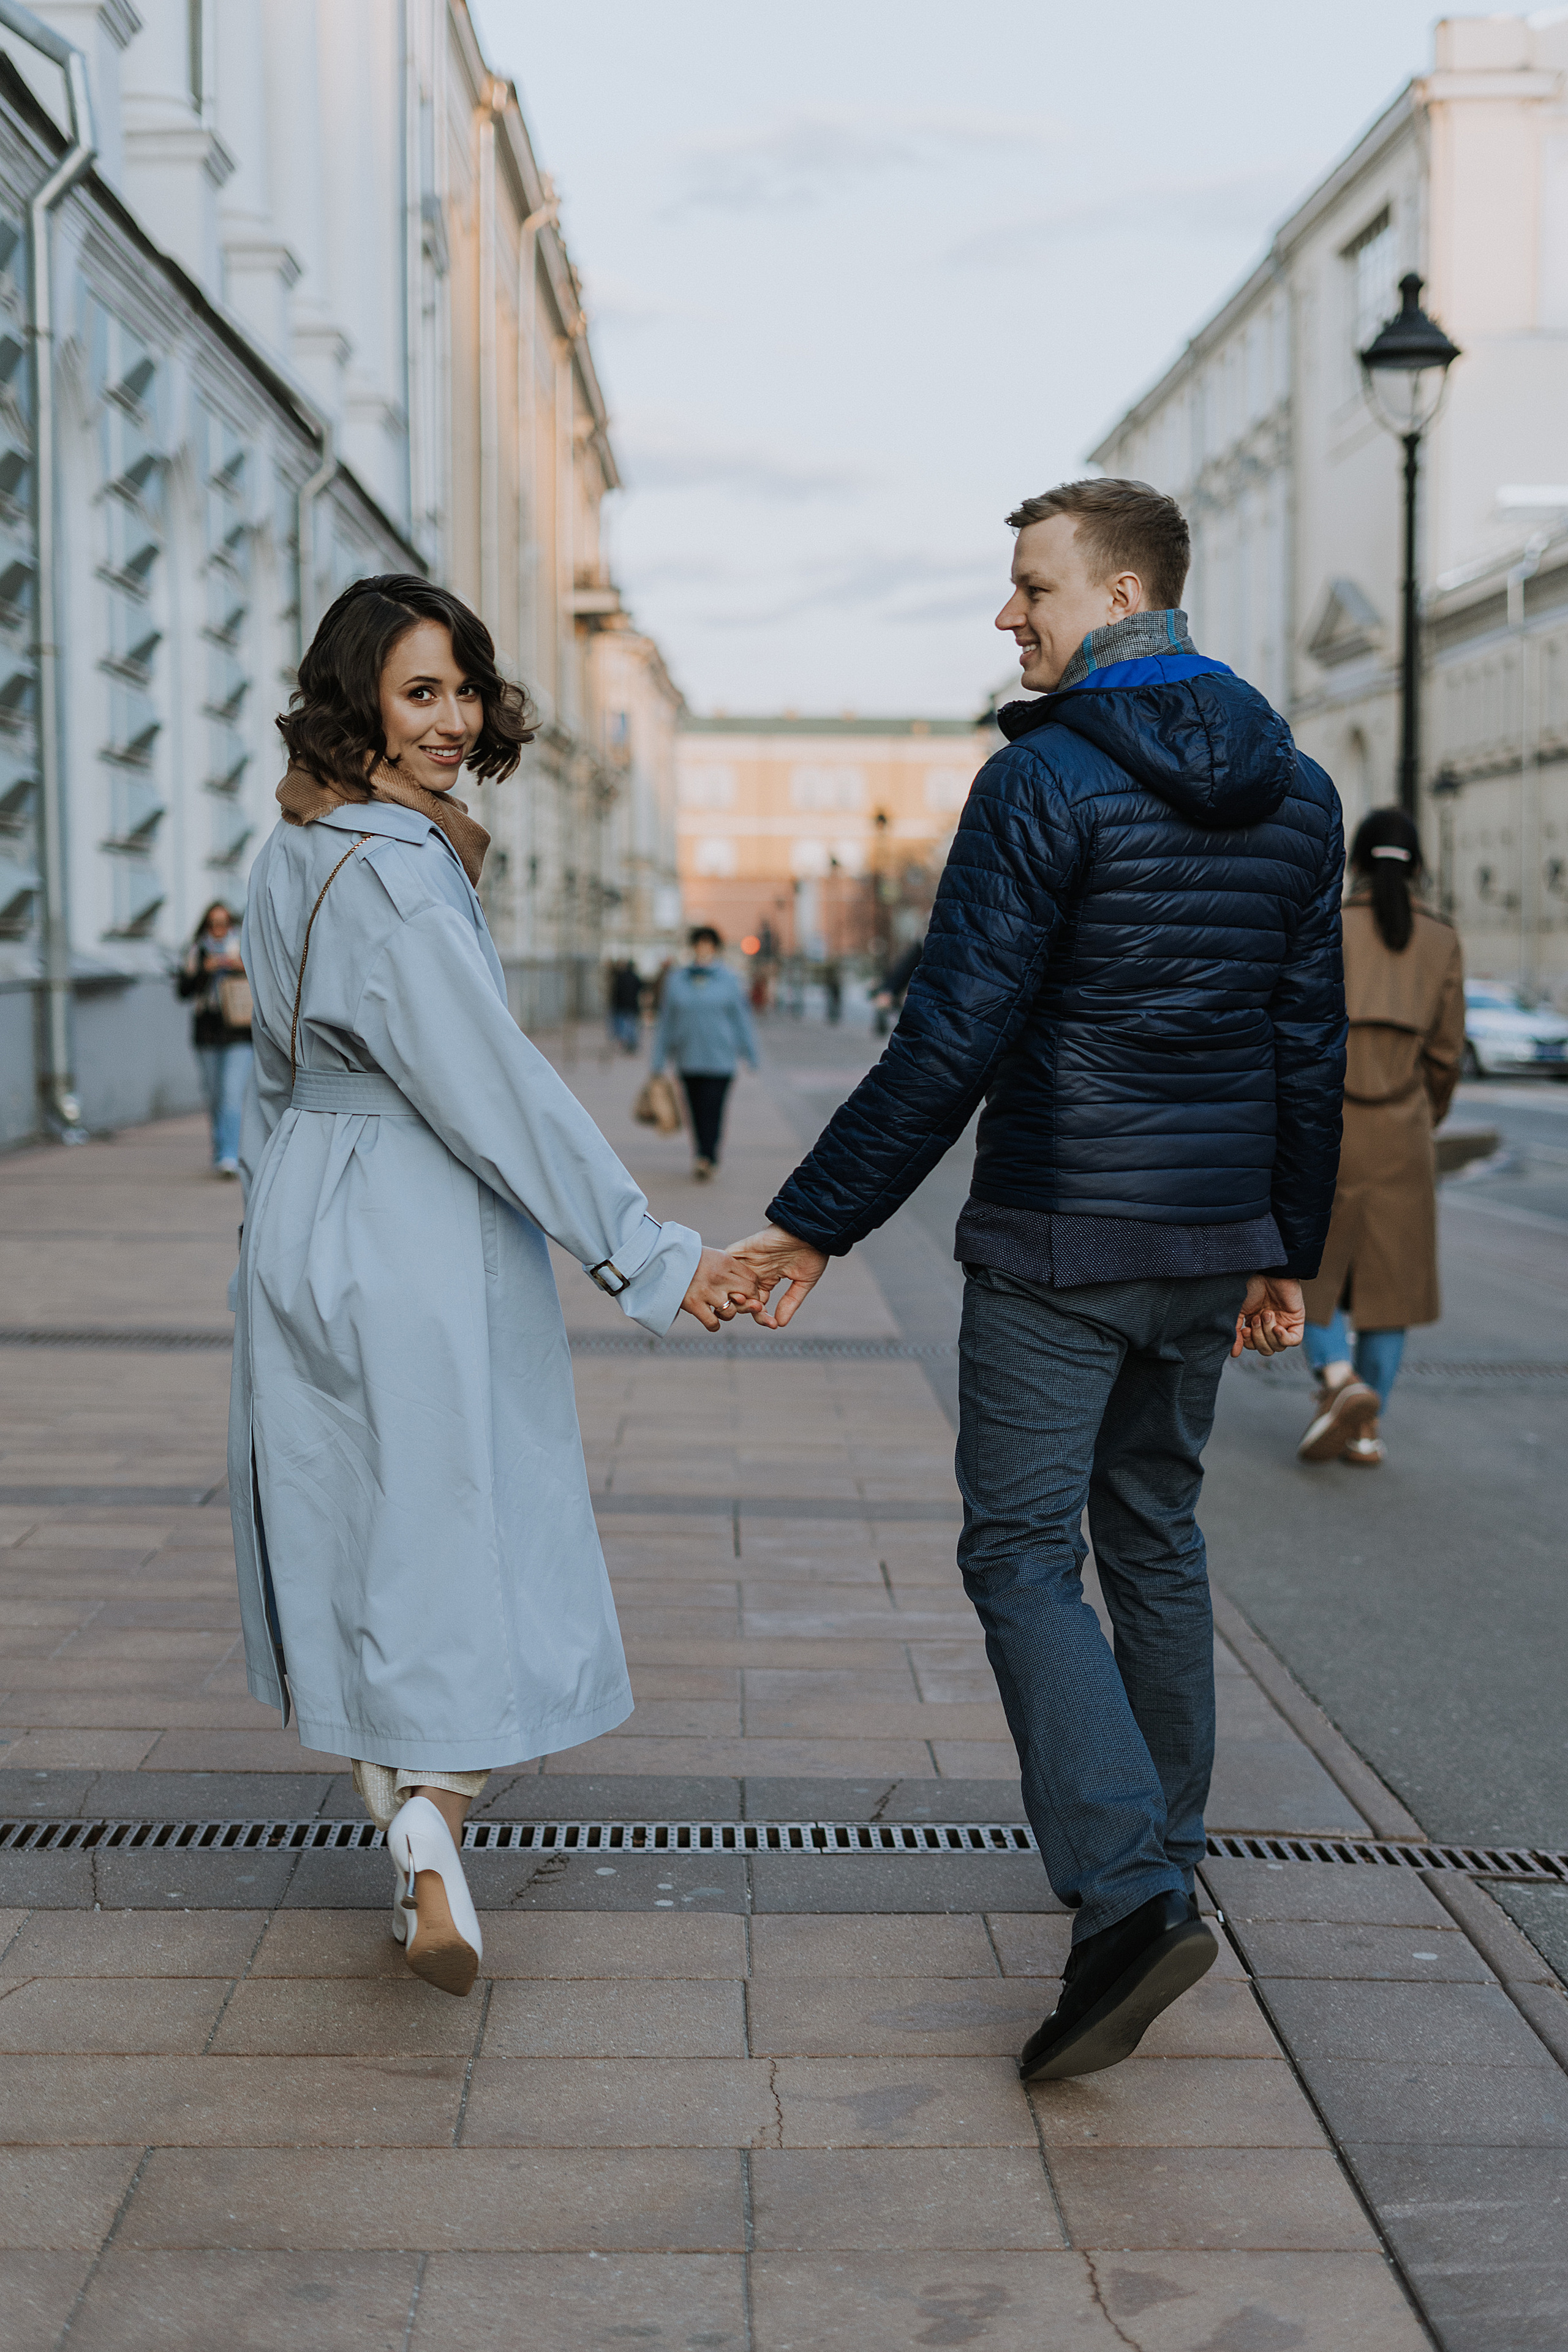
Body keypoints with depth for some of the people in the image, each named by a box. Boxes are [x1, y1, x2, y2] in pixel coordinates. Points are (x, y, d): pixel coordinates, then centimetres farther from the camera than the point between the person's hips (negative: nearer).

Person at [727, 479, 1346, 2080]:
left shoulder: (1048, 779, -14)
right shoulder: (1295, 792, 8)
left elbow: (952, 1039, -18)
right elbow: (1312, 1048, 12)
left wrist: (815, 1223, -12)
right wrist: (1286, 1250, 19)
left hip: (1057, 1240, -7)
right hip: (1210, 1240, 7)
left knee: (1023, 1555, -2)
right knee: (1155, 1540, 18)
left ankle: (1129, 1895, -14)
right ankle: (1161, 1859, 28)